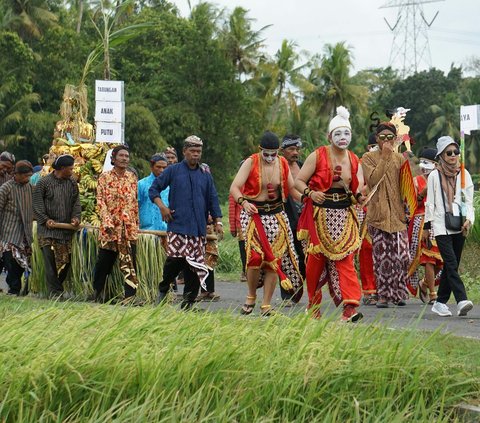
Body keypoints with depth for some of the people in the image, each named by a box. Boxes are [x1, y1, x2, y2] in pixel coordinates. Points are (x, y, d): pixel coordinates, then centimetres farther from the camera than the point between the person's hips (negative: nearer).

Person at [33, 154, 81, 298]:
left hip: (67, 229, 5)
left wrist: (76, 217, -9)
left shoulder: (72, 183, 10)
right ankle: (55, 293, -11)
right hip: (48, 230, -4)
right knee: (51, 262, -11)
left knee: (66, 262, 3)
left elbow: (76, 202, 10)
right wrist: (45, 220, -15)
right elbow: (37, 204, -3)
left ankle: (57, 288, 18)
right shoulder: (43, 183, -3)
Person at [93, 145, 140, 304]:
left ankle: (130, 296, -7)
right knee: (105, 260, 5)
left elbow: (135, 202, 14)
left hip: (129, 227, 2)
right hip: (110, 226, -2)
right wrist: (107, 221, -15)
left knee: (129, 262, -5)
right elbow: (100, 200, -5)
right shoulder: (105, 177, 1)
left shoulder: (132, 177, 11)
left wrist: (136, 224, 11)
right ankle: (98, 290, 24)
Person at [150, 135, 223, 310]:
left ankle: (188, 302, 4)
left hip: (198, 228, 3)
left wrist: (218, 221, 8)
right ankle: (163, 289, 8)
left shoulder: (205, 175, 15)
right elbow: (154, 189, 9)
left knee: (195, 264, -2)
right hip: (177, 225, -3)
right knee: (175, 258, -17)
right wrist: (162, 206, -5)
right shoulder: (173, 171, 7)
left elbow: (213, 199, 17)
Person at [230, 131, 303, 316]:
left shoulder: (282, 164, 5)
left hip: (276, 214, 4)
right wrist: (243, 202, -35)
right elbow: (234, 187, -15)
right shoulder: (250, 163, -8)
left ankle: (266, 305, 4)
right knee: (256, 255, -18)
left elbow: (292, 188, 12)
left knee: (275, 258, -3)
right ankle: (251, 297, 5)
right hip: (253, 213, -4)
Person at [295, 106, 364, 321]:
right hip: (320, 215, -2)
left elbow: (359, 189, 7)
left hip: (344, 215, 2)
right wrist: (310, 193, -22)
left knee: (344, 259, -9)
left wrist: (359, 195, -16)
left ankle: (350, 306, -18)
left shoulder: (354, 161, 7)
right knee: (316, 261, 3)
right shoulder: (317, 156, -4)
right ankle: (313, 305, 21)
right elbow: (298, 181, -3)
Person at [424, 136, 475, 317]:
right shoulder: (435, 176, 2)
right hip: (441, 226, -4)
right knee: (451, 264, -16)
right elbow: (430, 203, 5)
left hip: (459, 227, 4)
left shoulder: (464, 174, 9)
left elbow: (469, 200, 9)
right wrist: (426, 226, 5)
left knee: (451, 266, 7)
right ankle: (461, 301, -27)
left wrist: (469, 219, -7)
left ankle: (440, 302, 16)